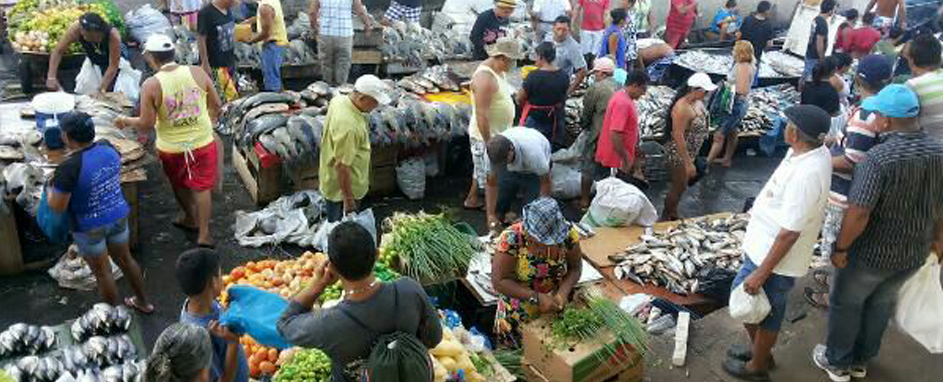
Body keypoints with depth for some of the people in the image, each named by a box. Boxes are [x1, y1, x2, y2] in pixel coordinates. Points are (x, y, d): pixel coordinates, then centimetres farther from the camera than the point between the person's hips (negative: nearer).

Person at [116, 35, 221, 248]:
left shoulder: (151, 85, -16)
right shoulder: (197, 73, -10)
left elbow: (146, 124, -13)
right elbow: (216, 105, -2)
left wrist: (126, 121, 6)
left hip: (171, 148, -1)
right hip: (203, 142, 1)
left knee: (180, 186, 25)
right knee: (202, 186, 12)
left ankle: (191, 219, 44)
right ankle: (204, 234, 13)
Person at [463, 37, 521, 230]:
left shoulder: (499, 70, 4)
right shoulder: (485, 78, -27)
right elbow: (481, 114, -29)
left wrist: (509, 130, 21)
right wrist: (488, 142, -26)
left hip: (498, 133, 10)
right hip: (486, 135, -10)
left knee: (484, 169, 24)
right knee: (492, 176, -1)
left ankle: (472, 199, 42)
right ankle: (492, 218, 10)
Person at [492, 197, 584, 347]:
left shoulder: (568, 233, -15)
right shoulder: (511, 239, -24)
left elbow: (575, 268, -1)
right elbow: (499, 281, -20)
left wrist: (563, 292, -19)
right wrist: (536, 298, -27)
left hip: (555, 299, 3)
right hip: (520, 299, -2)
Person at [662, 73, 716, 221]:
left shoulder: (697, 101, 0)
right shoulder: (682, 108, -28)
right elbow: (678, 136, -29)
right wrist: (688, 163, -28)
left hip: (690, 152, 9)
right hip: (679, 153, -9)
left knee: (681, 185, 21)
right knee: (679, 187, 3)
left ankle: (673, 214, 38)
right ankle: (665, 218, 22)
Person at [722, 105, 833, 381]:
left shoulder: (807, 174, -33)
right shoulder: (816, 151, -4)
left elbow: (789, 233, -28)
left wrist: (761, 273, -21)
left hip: (775, 258, -9)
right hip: (764, 245, 9)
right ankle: (760, 350, 47)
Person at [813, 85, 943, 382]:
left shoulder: (879, 158, -28)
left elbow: (858, 213, -29)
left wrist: (840, 248, -15)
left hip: (872, 252, -6)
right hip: (915, 253, 6)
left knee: (846, 304, 17)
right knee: (881, 305, 25)